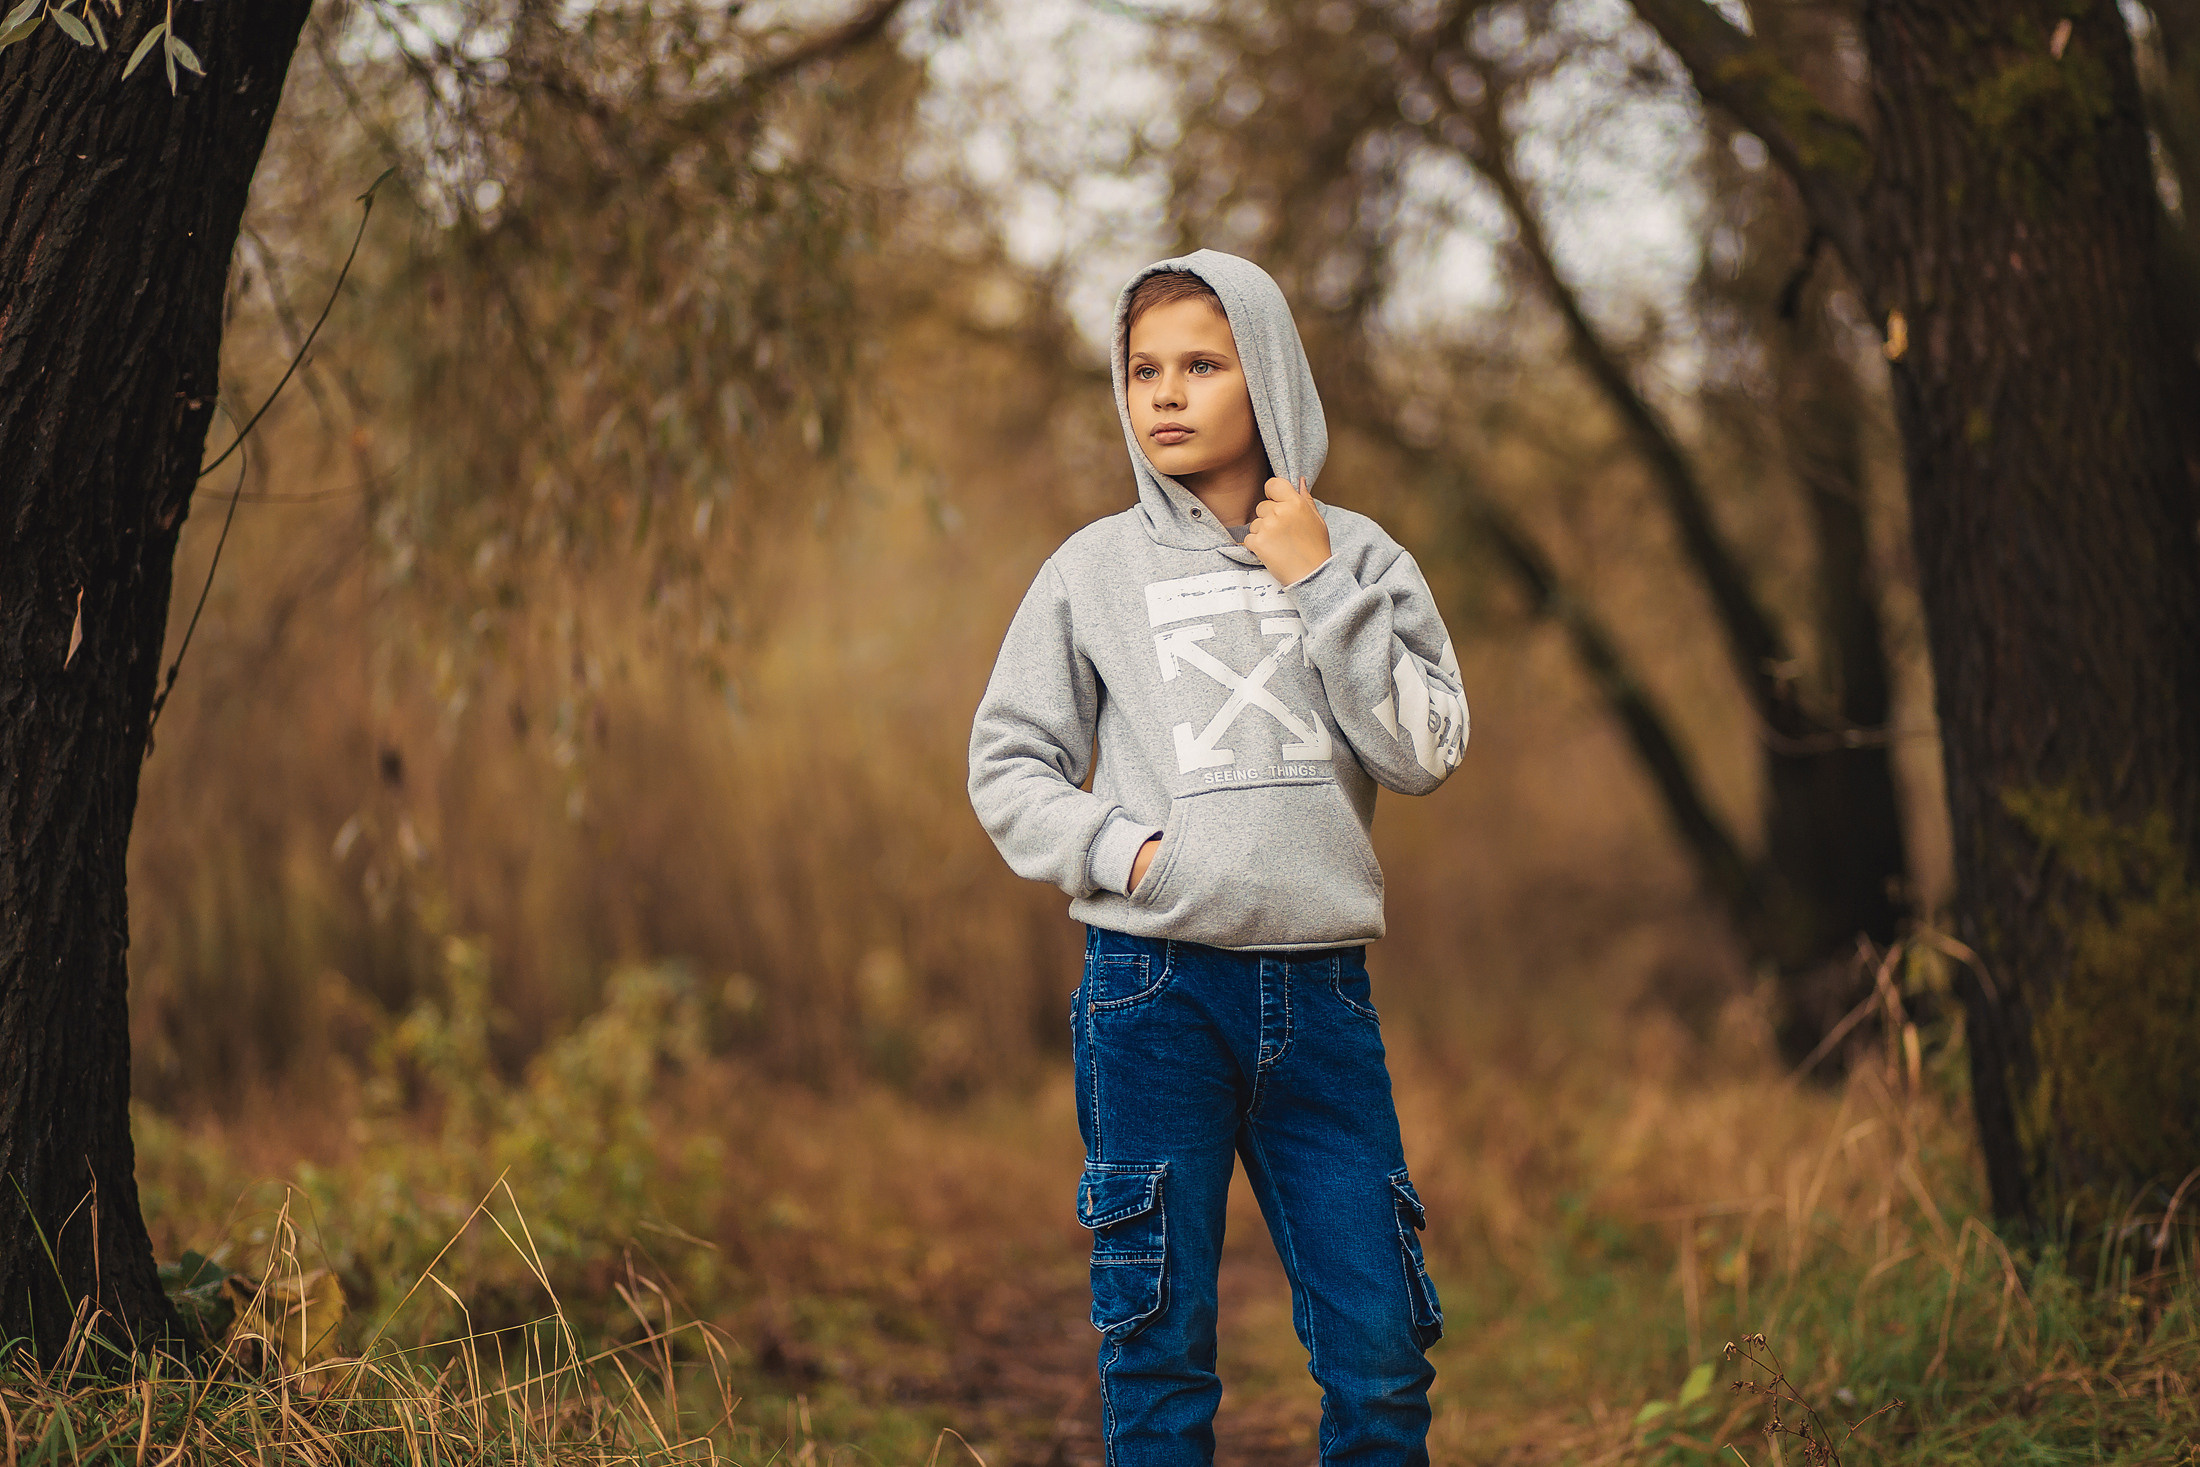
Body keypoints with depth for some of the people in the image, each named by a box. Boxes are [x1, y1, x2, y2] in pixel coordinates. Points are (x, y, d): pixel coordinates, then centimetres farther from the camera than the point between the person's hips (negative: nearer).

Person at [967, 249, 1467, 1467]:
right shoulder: (1095, 568, 5)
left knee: (1382, 1350, 1)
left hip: (1321, 992, 1)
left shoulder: (1358, 557, 7)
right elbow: (1008, 767, 8)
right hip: (1153, 989, -1)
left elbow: (1426, 752, -2)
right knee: (1158, 1347, 3)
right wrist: (1120, 850, -9)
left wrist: (1320, 584, -7)